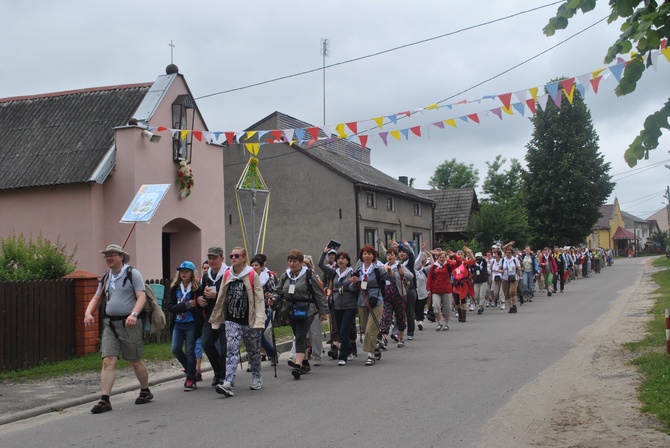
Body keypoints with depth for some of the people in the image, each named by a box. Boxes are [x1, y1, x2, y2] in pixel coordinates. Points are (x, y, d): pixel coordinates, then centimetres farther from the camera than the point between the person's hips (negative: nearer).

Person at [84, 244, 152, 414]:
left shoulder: (132, 274, -5)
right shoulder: (105, 278, 14)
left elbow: (141, 296, -13)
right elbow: (96, 298, 16)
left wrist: (134, 314, -28)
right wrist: (88, 312, -5)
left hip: (128, 324, -5)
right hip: (109, 323, 5)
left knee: (135, 361, 8)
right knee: (108, 361, -6)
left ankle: (145, 392, 28)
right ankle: (105, 400, -8)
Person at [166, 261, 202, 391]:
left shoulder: (196, 288, -7)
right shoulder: (174, 288, 4)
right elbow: (170, 306, -4)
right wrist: (186, 305, -15)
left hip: (191, 324, -4)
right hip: (177, 323, 4)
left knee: (190, 351, 0)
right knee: (176, 349, 2)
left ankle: (191, 379, 9)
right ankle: (189, 369, 27)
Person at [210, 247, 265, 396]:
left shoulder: (252, 275, -4)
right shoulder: (227, 275, 8)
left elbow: (259, 299, -6)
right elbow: (221, 298, 12)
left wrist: (259, 320, -15)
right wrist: (216, 320, 12)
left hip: (249, 321, -2)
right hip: (232, 321, 2)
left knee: (253, 351, 13)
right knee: (231, 351, -10)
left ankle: (257, 378, 33)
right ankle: (228, 384, -18)